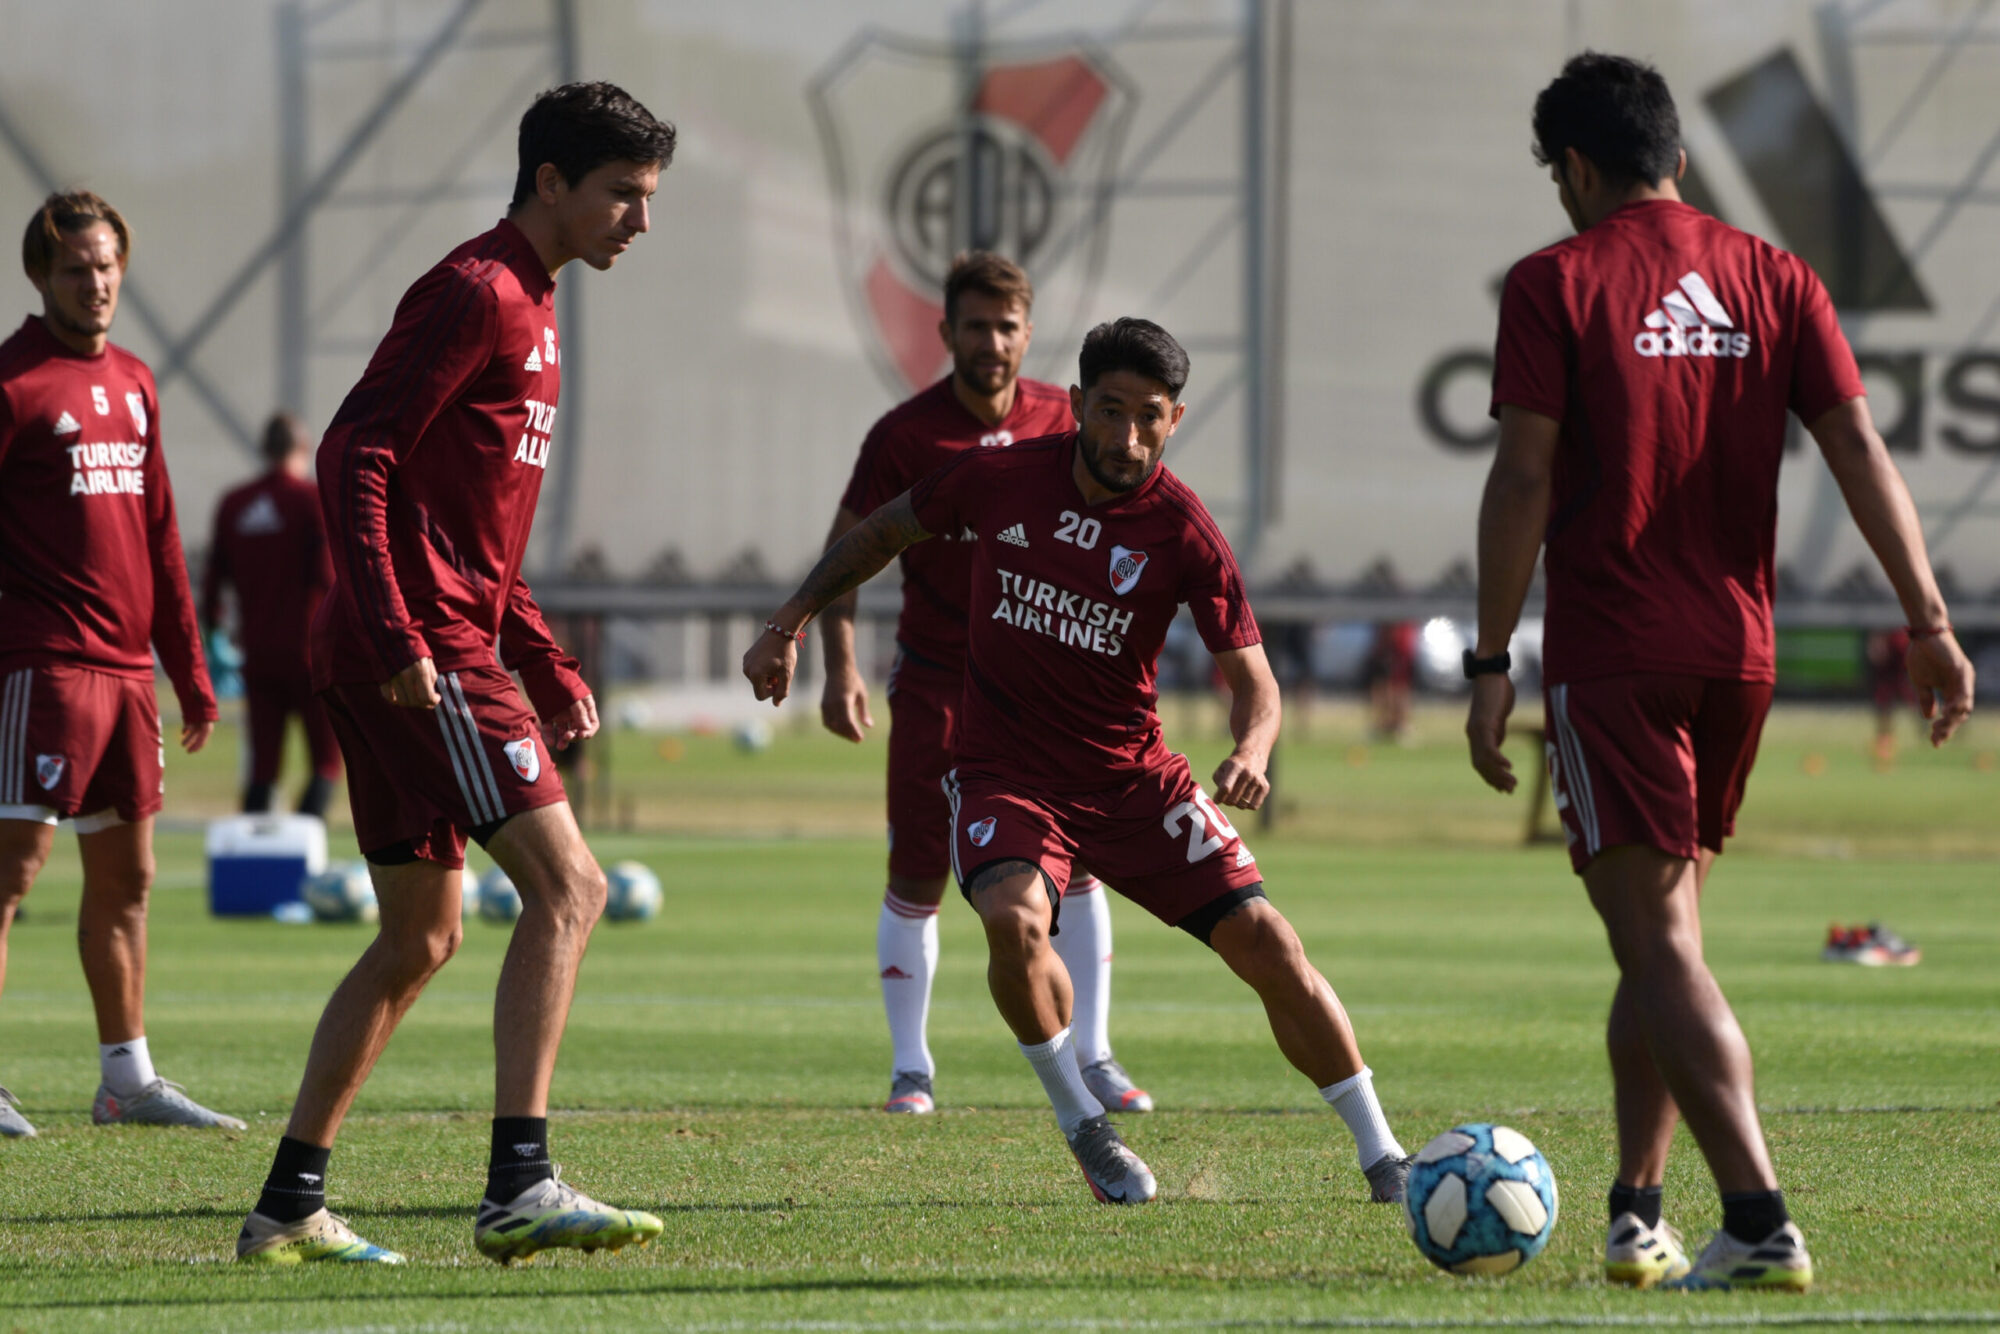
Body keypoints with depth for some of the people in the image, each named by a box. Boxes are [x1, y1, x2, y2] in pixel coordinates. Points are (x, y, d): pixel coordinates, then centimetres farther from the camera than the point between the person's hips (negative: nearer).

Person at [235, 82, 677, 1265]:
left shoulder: (530, 310, 22)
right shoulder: (477, 294, -9)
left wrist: (548, 668, 23)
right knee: (567, 886, -15)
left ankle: (289, 1208, 15)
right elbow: (354, 456, -18)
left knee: (421, 936, 13)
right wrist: (393, 633, -25)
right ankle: (520, 1187, -22)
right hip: (419, 651, -10)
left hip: (438, 651, 10)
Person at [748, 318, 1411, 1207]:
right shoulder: (1000, 478, -8)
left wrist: (1250, 752, -32)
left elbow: (1251, 678, -11)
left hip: (1133, 777, 1)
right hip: (1004, 770, -1)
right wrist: (788, 627, 9)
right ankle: (1083, 1129, -8)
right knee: (1013, 917, -31)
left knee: (1265, 941, -7)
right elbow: (883, 533, 10)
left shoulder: (1184, 533, -11)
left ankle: (1383, 1159, 7)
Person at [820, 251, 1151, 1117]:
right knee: (916, 883, 0)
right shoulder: (905, 435, -9)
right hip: (935, 679, -2)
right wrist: (840, 666, -15)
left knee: (1077, 861, -6)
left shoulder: (1059, 420, -1)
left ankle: (1092, 1057, 4)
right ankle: (910, 1068, 12)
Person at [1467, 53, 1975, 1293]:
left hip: (1612, 656, -5)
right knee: (1660, 937, 19)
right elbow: (1858, 446, 1)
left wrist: (1492, 663, -6)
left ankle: (1762, 1221, -21)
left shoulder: (1555, 285, -4)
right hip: (1738, 655, 5)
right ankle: (1637, 1212, 22)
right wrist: (1928, 620, -1)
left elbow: (1524, 481, -9)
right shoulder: (1772, 280, 8)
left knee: (1661, 949, -8)